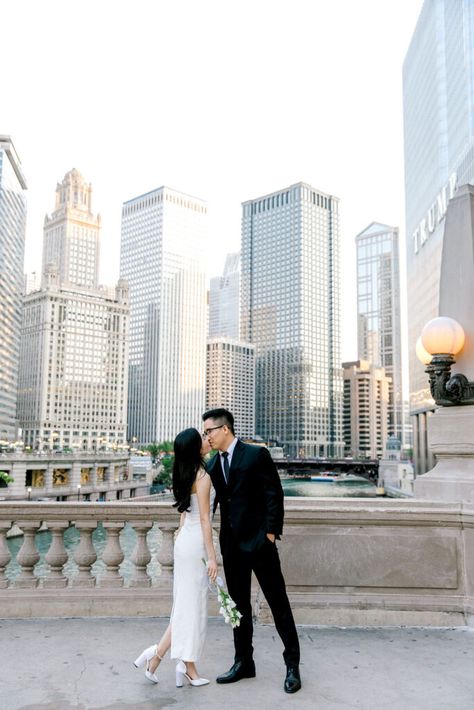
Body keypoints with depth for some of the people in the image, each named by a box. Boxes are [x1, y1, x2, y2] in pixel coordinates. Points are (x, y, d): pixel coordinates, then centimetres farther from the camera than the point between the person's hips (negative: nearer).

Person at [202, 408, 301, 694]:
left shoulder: (257, 454, -10)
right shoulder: (213, 464, 8)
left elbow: (275, 494, -11)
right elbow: (218, 499, 12)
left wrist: (271, 532, -14)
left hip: (258, 540, -6)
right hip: (231, 543, 6)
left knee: (278, 602, 3)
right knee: (239, 605, 14)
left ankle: (293, 665, 14)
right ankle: (244, 662, 26)